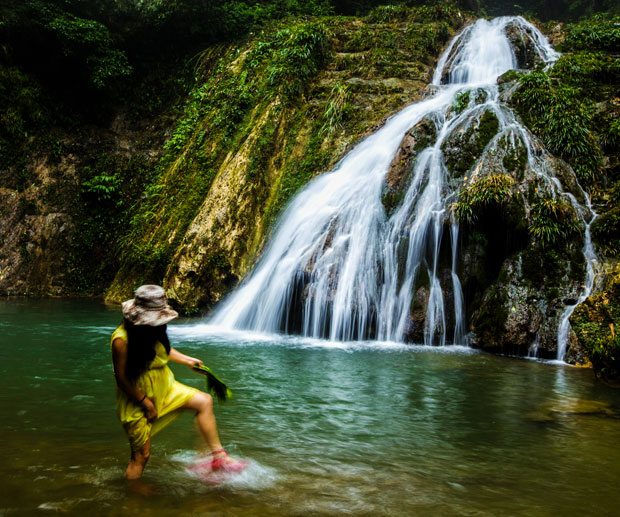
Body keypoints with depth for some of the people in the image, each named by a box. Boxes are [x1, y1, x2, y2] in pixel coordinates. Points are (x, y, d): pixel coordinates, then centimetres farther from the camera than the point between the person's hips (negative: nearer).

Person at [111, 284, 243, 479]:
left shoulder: (153, 330, -3)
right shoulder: (122, 340, -26)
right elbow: (121, 379, -21)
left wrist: (187, 360, 16)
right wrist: (146, 403, -17)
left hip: (163, 389, 8)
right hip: (136, 400, -7)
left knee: (204, 401, -1)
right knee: (141, 455, 0)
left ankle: (217, 455, 6)